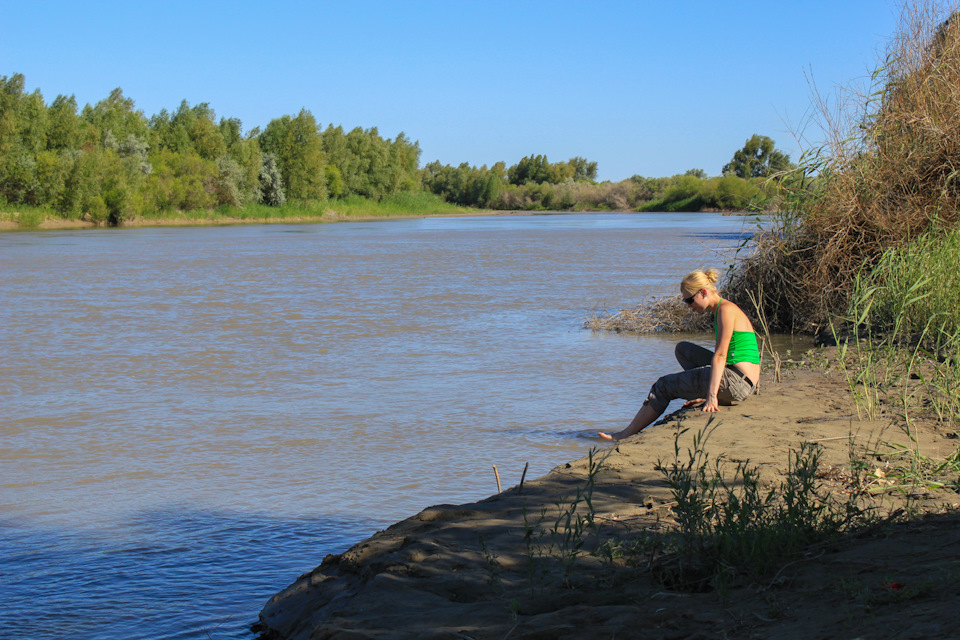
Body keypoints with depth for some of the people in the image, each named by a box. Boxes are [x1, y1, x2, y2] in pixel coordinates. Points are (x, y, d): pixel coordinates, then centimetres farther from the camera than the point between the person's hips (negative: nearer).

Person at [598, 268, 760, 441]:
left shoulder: (726, 310, -12)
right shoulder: (720, 311, 18)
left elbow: (720, 355, -20)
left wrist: (711, 395, -25)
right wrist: (706, 394, 18)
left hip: (737, 382, -10)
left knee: (664, 386, 1)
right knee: (683, 349, 22)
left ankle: (627, 434, 11)